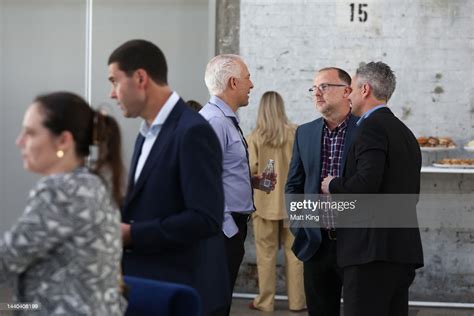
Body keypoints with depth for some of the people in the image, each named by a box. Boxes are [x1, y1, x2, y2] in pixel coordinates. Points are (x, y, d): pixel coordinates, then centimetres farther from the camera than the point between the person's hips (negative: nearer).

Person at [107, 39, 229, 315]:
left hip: (180, 290, -8)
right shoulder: (147, 134, 13)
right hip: (147, 283, 8)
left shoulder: (193, 132, -16)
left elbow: (206, 219, -23)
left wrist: (133, 235, -19)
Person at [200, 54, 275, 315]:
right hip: (223, 229, -10)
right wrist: (228, 228, -19)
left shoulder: (225, 120, 15)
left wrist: (250, 181, 10)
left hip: (230, 227, 10)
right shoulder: (214, 121, -16)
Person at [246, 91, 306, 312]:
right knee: (294, 251, 9)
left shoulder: (255, 137, -9)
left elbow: (251, 169, -13)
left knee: (266, 252, 7)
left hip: (265, 202, -1)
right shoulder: (295, 133, -6)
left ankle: (265, 301, 12)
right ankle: (296, 300, 13)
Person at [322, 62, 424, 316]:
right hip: (404, 250, 10)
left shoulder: (372, 126, -9)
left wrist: (333, 186, -4)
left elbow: (367, 183, -23)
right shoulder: (405, 132, 19)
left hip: (373, 249, -10)